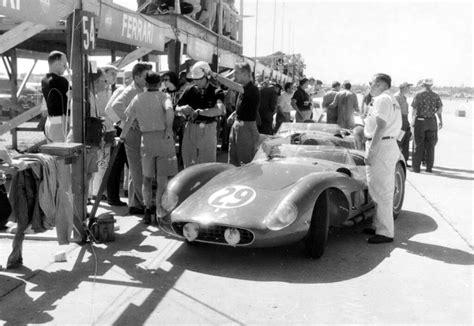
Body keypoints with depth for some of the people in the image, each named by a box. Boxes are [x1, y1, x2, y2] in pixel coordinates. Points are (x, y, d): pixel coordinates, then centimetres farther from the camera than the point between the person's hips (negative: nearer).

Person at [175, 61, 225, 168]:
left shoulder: (216, 92, -4)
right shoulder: (190, 91, 6)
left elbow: (219, 110, -22)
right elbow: (177, 109, 11)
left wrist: (199, 112, -23)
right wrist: (183, 109, -12)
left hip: (208, 130, -3)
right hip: (190, 128, 3)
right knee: (188, 163, 9)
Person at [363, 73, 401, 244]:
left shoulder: (382, 99, -12)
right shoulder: (391, 99, 20)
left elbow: (380, 127, -21)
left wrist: (370, 151, -22)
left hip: (381, 146, -11)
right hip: (390, 145, 11)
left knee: (381, 190, -7)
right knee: (382, 190, 16)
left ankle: (385, 233, -3)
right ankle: (378, 225, 24)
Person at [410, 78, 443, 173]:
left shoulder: (418, 94, -5)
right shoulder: (436, 96, 4)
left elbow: (414, 109, -8)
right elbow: (440, 109, 0)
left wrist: (412, 121, 2)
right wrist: (441, 121, 11)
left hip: (420, 121, -2)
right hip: (431, 121, 2)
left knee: (419, 145, 3)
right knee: (430, 145, 7)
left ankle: (416, 167, 3)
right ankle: (429, 167, 9)